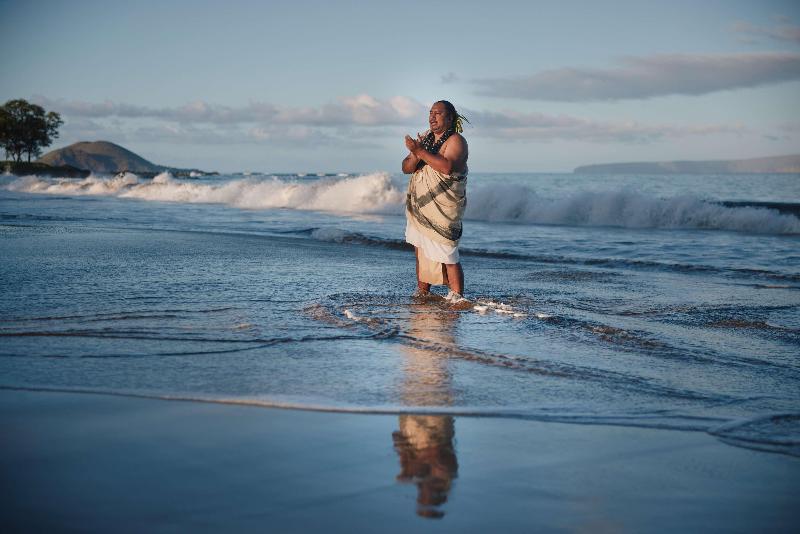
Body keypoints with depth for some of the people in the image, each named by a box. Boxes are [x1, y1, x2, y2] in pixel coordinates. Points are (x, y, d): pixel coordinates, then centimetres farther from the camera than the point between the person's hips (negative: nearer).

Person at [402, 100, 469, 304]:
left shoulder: (456, 140, -8)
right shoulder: (425, 138, 14)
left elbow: (447, 167, -26)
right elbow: (406, 168, 9)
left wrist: (420, 151, -24)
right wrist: (415, 156, -13)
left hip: (443, 209, -7)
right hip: (419, 206, 7)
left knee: (447, 255, -10)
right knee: (420, 250, 10)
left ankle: (456, 296, -4)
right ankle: (421, 292, 19)